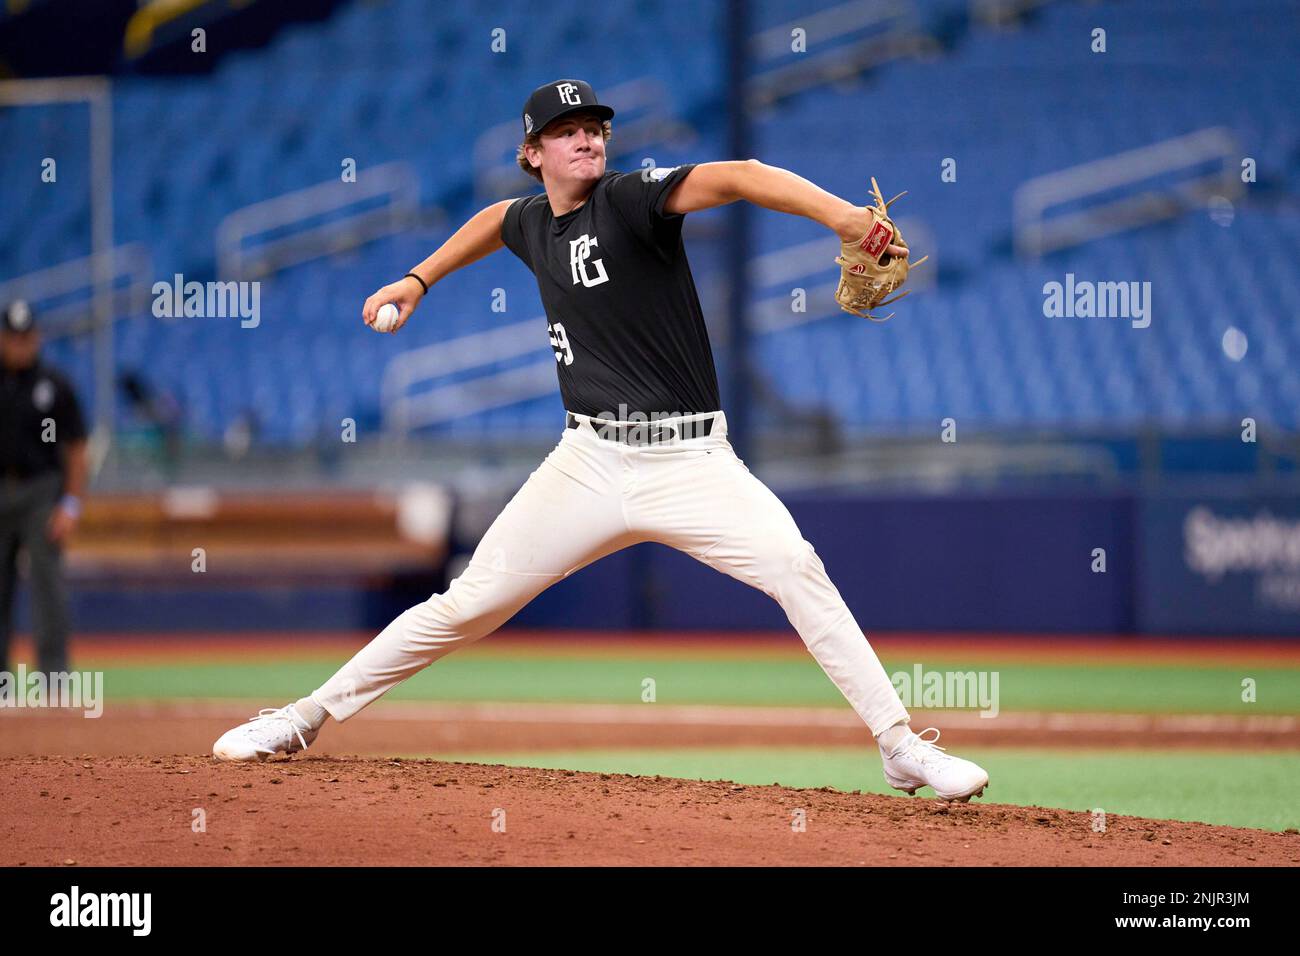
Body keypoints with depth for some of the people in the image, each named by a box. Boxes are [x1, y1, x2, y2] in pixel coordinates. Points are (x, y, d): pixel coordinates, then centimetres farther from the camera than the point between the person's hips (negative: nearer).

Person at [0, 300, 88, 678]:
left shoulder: (55, 386, 0)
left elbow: (76, 449, 1)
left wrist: (71, 505, -8)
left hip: (41, 492, -2)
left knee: (47, 577, -9)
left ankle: (53, 668, -9)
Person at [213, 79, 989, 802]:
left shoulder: (630, 199, -10)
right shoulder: (533, 222, 9)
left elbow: (734, 178, -28)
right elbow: (495, 221, 36)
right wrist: (417, 281, 34)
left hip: (689, 461, -4)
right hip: (590, 464, 4)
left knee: (794, 566, -25)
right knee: (470, 603, 4)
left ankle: (902, 749, -20)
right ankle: (307, 719, 17)